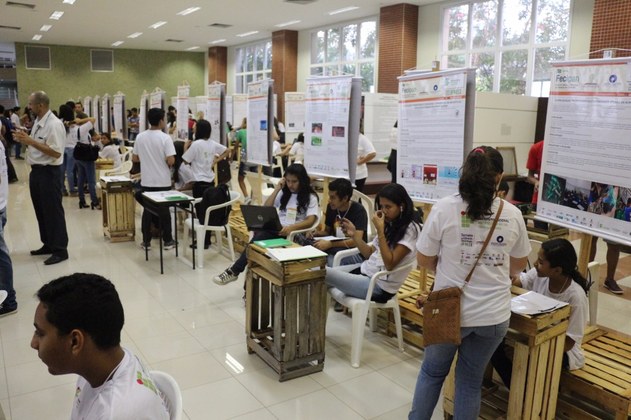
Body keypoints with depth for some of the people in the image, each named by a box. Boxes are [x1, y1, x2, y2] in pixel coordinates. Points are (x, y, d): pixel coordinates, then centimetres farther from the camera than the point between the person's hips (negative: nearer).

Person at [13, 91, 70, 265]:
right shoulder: (37, 121, 11)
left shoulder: (54, 124, -18)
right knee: (41, 210, 17)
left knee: (53, 211, -2)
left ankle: (60, 250, 8)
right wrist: (25, 139, 4)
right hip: (36, 171, 10)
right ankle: (48, 244, 29)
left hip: (49, 172, -9)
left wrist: (31, 141, -24)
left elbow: (56, 153, -24)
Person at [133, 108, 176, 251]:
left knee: (147, 211, 11)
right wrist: (163, 160, 3)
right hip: (163, 181, -3)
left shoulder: (140, 137, 1)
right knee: (164, 211, 6)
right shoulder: (165, 138, -13)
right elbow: (171, 161, -19)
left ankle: (146, 241, 15)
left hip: (146, 181, 3)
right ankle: (168, 241, 13)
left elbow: (134, 158, 8)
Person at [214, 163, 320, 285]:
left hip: (294, 233, -4)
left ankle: (234, 271, -23)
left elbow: (310, 221, -14)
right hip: (276, 229, 5)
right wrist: (277, 190, 4)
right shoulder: (284, 194, 18)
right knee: (259, 234, -32)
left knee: (260, 237, -30)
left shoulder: (310, 197, 1)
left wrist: (291, 227, -32)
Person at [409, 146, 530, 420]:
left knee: (432, 372, 21)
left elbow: (424, 260, -5)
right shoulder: (512, 214, -4)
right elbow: (519, 265, 11)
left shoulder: (444, 208, -13)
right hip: (493, 314, 2)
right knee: (471, 380, 19)